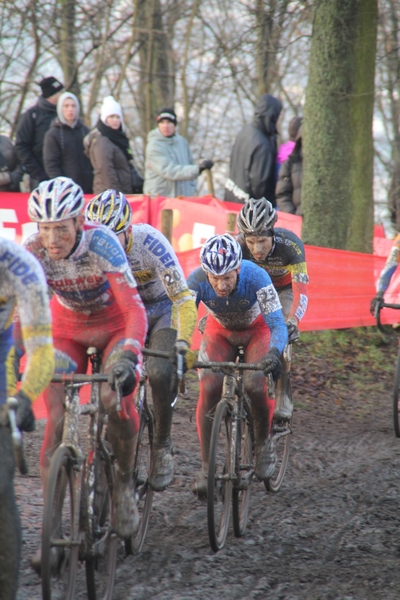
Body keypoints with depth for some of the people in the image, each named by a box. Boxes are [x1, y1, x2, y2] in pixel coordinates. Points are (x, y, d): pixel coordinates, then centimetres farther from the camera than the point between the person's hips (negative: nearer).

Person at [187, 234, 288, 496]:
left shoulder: (256, 276, -36)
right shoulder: (197, 280, -31)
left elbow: (278, 324, -38)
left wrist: (273, 353, -57)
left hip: (257, 330, -2)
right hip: (220, 331, 2)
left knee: (256, 386, -25)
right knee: (209, 389, -21)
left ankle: (264, 442, 6)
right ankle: (206, 466, -8)